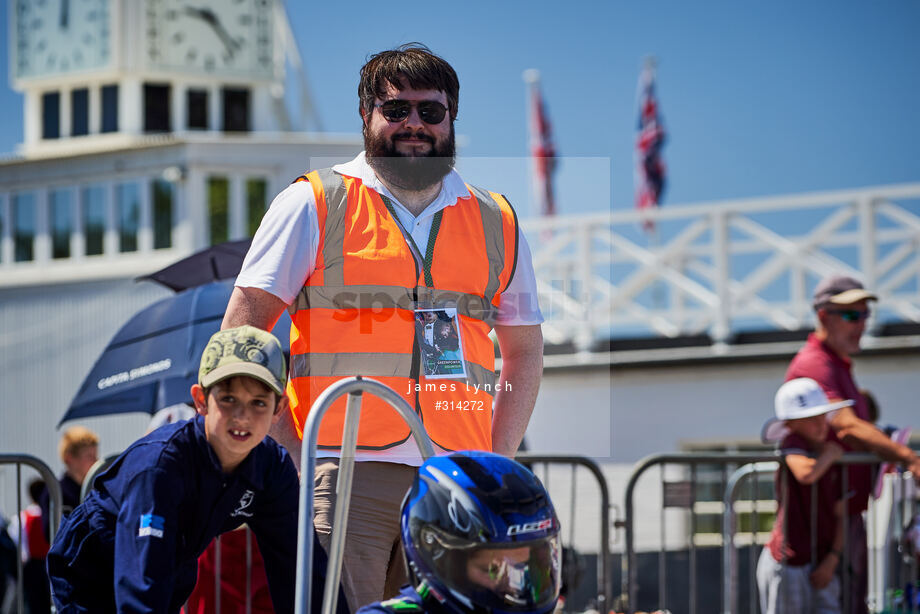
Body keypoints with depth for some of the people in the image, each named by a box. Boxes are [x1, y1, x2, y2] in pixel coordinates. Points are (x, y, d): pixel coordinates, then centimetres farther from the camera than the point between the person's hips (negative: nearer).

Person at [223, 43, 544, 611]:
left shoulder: (498, 223, 16)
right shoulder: (313, 204, 6)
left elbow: (524, 352, 23)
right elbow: (241, 334, 3)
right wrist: (291, 452, -5)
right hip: (344, 477, -3)